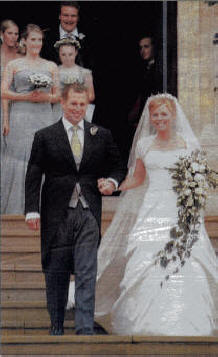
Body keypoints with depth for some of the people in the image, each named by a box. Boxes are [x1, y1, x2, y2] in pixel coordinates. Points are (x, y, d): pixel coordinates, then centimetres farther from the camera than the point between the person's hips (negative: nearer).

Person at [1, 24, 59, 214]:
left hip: (44, 118, 2)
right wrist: (26, 96, -11)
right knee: (20, 157, -5)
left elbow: (58, 95, 14)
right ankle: (18, 206, 2)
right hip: (21, 118, -2)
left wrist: (46, 97, -7)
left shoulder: (51, 66, 13)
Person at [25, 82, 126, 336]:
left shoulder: (101, 135, 9)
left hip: (88, 213, 0)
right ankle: (56, 328, 19)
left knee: (87, 273, -8)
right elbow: (33, 176, 2)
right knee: (55, 272, 7)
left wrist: (112, 182, -4)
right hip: (56, 214, 0)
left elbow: (117, 166, 18)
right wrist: (32, 210, -6)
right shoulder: (44, 137, 4)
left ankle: (85, 329, -10)